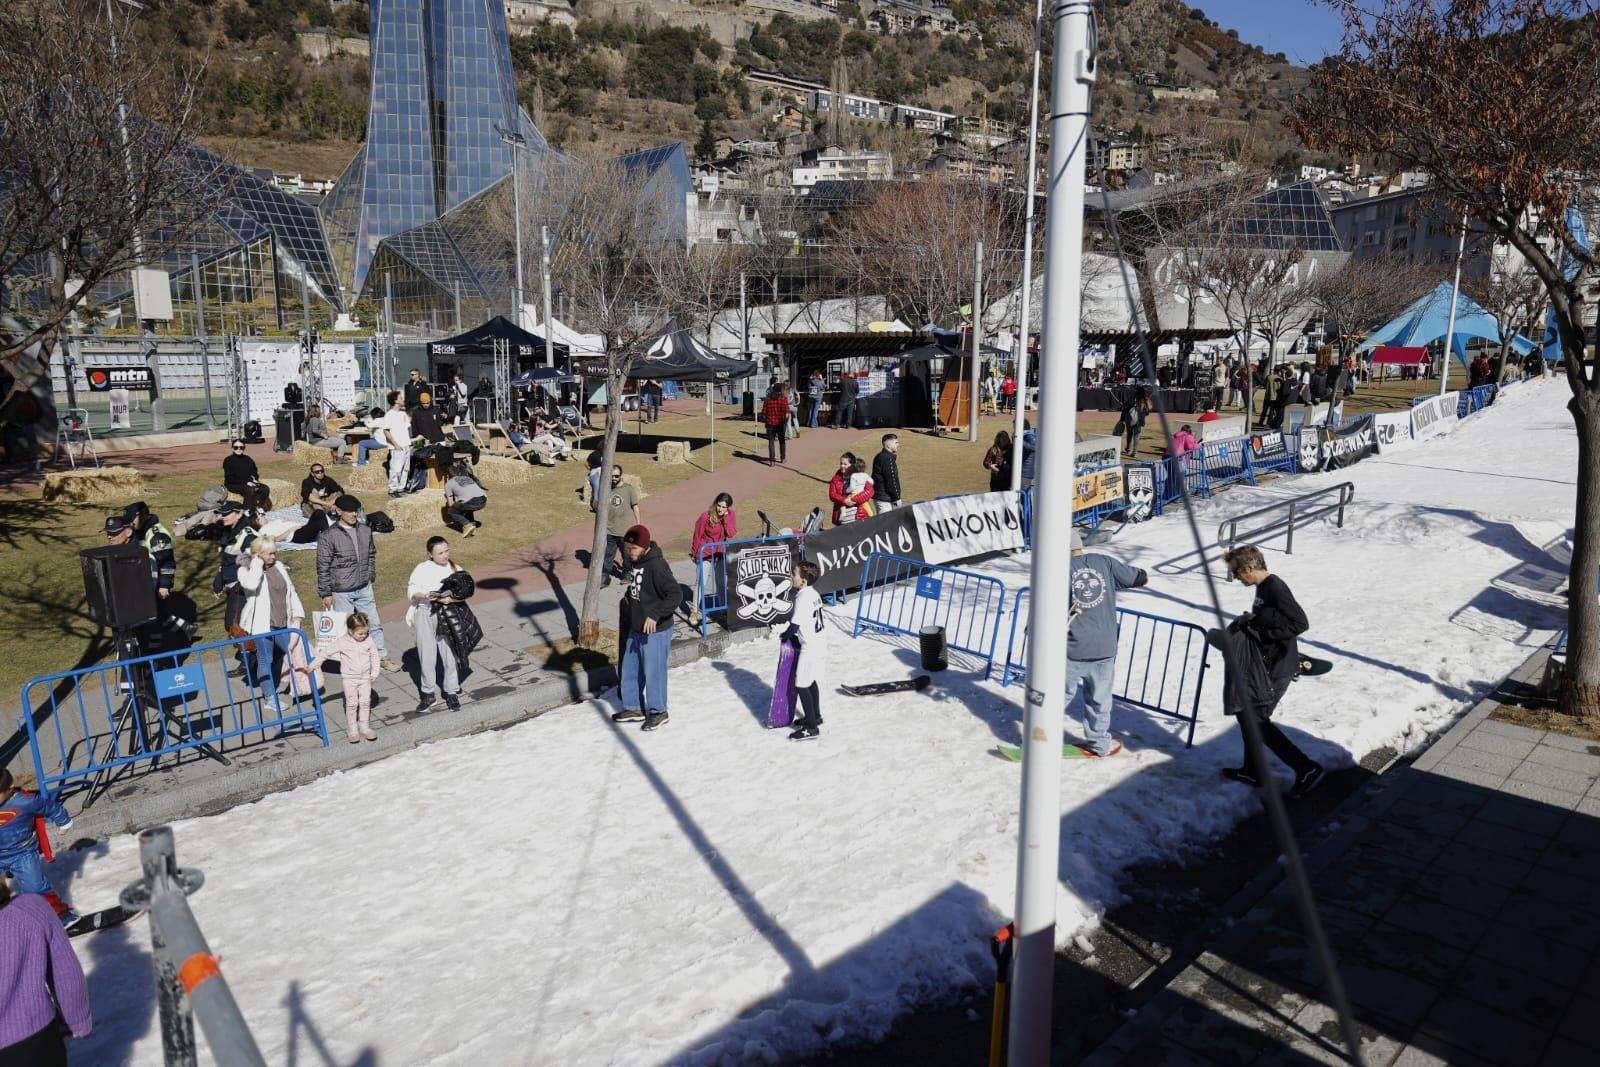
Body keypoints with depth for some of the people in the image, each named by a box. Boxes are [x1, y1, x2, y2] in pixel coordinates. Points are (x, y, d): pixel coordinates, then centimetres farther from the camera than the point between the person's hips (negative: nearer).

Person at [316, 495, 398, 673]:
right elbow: (323, 567, -9)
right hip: (341, 592, -5)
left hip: (364, 589, 5)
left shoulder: (365, 530, 1)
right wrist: (325, 593, -8)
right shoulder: (328, 536, -13)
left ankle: (381, 657, 25)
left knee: (374, 623, 12)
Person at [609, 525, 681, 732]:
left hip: (655, 631, -9)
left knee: (653, 671, 2)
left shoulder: (656, 565, -23)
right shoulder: (634, 562, 5)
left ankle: (658, 712, 19)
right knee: (630, 670, 17)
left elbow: (676, 594, -27)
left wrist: (655, 615, -32)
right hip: (635, 629, 9)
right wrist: (629, 596, 10)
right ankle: (633, 707, 32)